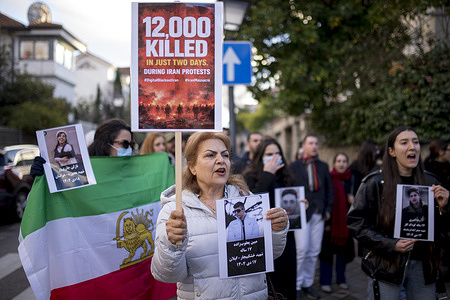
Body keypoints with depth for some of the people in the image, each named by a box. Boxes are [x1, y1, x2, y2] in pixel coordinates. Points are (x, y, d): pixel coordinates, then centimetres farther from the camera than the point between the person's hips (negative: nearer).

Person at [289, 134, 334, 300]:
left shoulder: (323, 166, 13)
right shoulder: (294, 166, 2)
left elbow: (330, 189, 15)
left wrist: (328, 209, 7)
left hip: (319, 213, 4)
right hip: (301, 213, -4)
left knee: (314, 251, 6)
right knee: (302, 249, -9)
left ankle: (308, 284, 19)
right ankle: (296, 285, 6)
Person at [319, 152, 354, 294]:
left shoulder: (351, 180, 6)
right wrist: (326, 222, -13)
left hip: (345, 222, 4)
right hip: (331, 222, -4)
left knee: (344, 250, 12)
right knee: (328, 251, 3)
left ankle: (341, 279, 28)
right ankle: (325, 281, 14)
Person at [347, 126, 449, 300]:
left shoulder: (430, 181, 5)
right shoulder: (375, 182, -7)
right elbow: (355, 221, -9)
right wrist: (390, 245, -17)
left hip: (423, 265, 4)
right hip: (386, 264, -4)